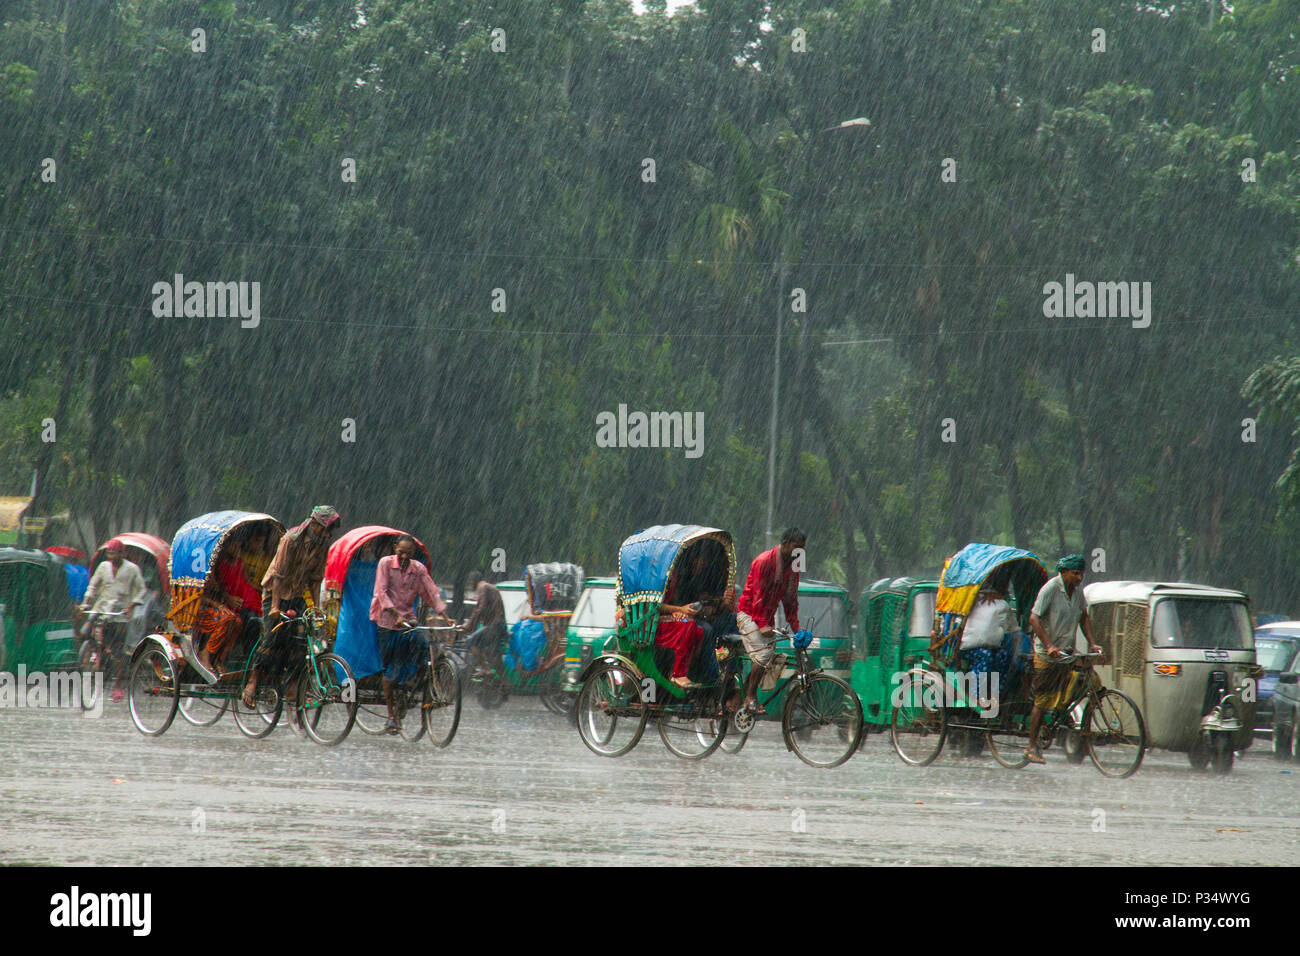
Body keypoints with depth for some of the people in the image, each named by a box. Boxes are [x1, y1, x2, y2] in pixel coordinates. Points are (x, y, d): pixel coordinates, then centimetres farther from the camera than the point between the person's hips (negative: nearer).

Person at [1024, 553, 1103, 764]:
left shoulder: (1077, 589, 6)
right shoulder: (1051, 589, -15)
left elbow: (1083, 617, 16)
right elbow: (1034, 618, -20)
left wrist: (1092, 643, 3)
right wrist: (1049, 646, -29)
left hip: (1068, 652, 6)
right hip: (1046, 656, -6)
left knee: (1094, 683, -11)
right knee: (1042, 701, -2)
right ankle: (1032, 746, 8)